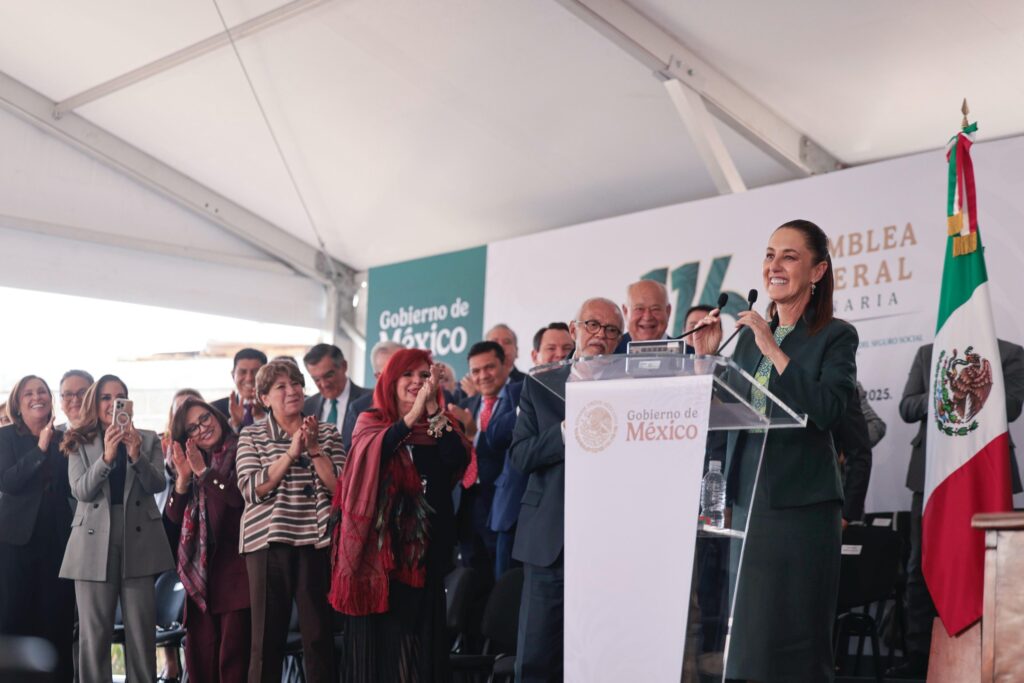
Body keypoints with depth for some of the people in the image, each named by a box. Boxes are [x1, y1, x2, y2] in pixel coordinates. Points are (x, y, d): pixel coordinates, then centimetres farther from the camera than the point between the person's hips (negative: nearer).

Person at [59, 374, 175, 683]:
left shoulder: (148, 439, 10)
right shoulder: (80, 443, 8)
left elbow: (158, 484, -2)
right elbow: (81, 491, -5)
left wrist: (136, 455, -19)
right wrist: (106, 456, -20)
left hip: (138, 541, 0)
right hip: (95, 543, 0)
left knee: (142, 630, 2)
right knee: (94, 632, 2)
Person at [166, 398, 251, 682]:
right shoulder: (190, 462, 17)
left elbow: (243, 498, -19)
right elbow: (174, 516, 10)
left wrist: (204, 471, -14)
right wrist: (183, 477, -4)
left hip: (235, 566, -6)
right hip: (200, 569, 6)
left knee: (233, 657, -7)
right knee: (199, 655, 8)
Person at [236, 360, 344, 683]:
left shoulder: (327, 432, 9)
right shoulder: (251, 435, 5)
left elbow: (340, 486, -1)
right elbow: (252, 489, -8)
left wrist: (314, 449, -12)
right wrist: (291, 453, -14)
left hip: (317, 542, 1)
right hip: (268, 541, -1)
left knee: (320, 634, 4)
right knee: (268, 636, 3)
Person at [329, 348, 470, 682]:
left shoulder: (443, 424, 9)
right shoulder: (370, 423, 4)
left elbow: (458, 462, -10)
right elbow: (373, 453, -18)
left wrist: (433, 409, -16)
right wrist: (413, 414, -27)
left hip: (427, 542, 2)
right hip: (381, 541, -2)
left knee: (423, 632, 5)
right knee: (379, 631, 2)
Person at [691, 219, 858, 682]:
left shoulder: (836, 336, -3)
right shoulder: (749, 335, 13)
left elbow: (827, 411, -18)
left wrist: (774, 350, -17)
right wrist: (707, 356, 2)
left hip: (801, 505, -5)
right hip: (747, 500, 5)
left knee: (795, 642, -1)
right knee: (747, 637, 9)